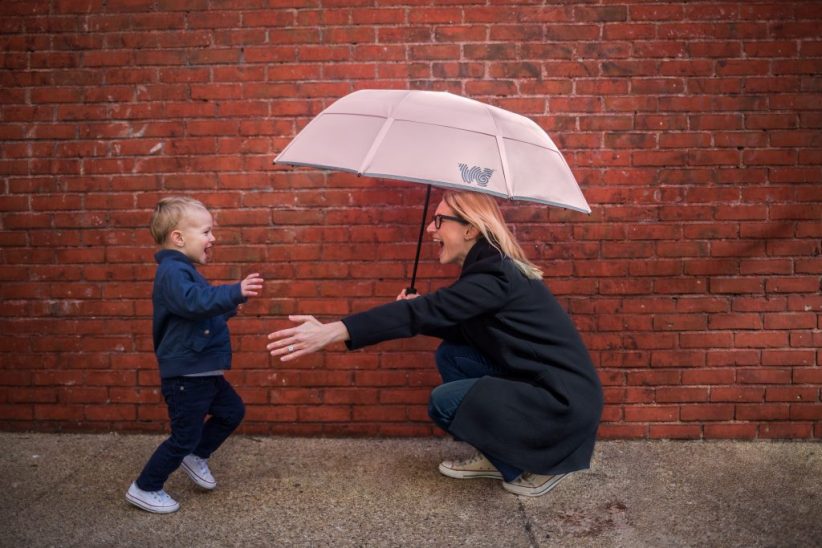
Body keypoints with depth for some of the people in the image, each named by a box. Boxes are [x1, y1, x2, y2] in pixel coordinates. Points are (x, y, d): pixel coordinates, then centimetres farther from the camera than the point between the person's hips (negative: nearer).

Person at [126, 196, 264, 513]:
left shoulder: (183, 270, 13)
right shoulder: (172, 271, -21)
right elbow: (194, 301, -40)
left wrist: (228, 307, 16)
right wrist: (235, 292, -46)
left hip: (203, 372, 10)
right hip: (185, 375, -10)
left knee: (232, 411, 18)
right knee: (184, 438, 3)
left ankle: (196, 457, 35)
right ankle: (144, 489, 22)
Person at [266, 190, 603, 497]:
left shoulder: (496, 277, -22)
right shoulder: (490, 269, 7)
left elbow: (427, 310, -30)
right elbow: (464, 329, 15)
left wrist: (331, 332, -34)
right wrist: (420, 313, -3)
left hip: (565, 403, -9)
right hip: (539, 384, 9)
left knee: (445, 403, -12)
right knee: (450, 355, 3)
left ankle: (539, 466, 4)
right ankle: (497, 457, 13)